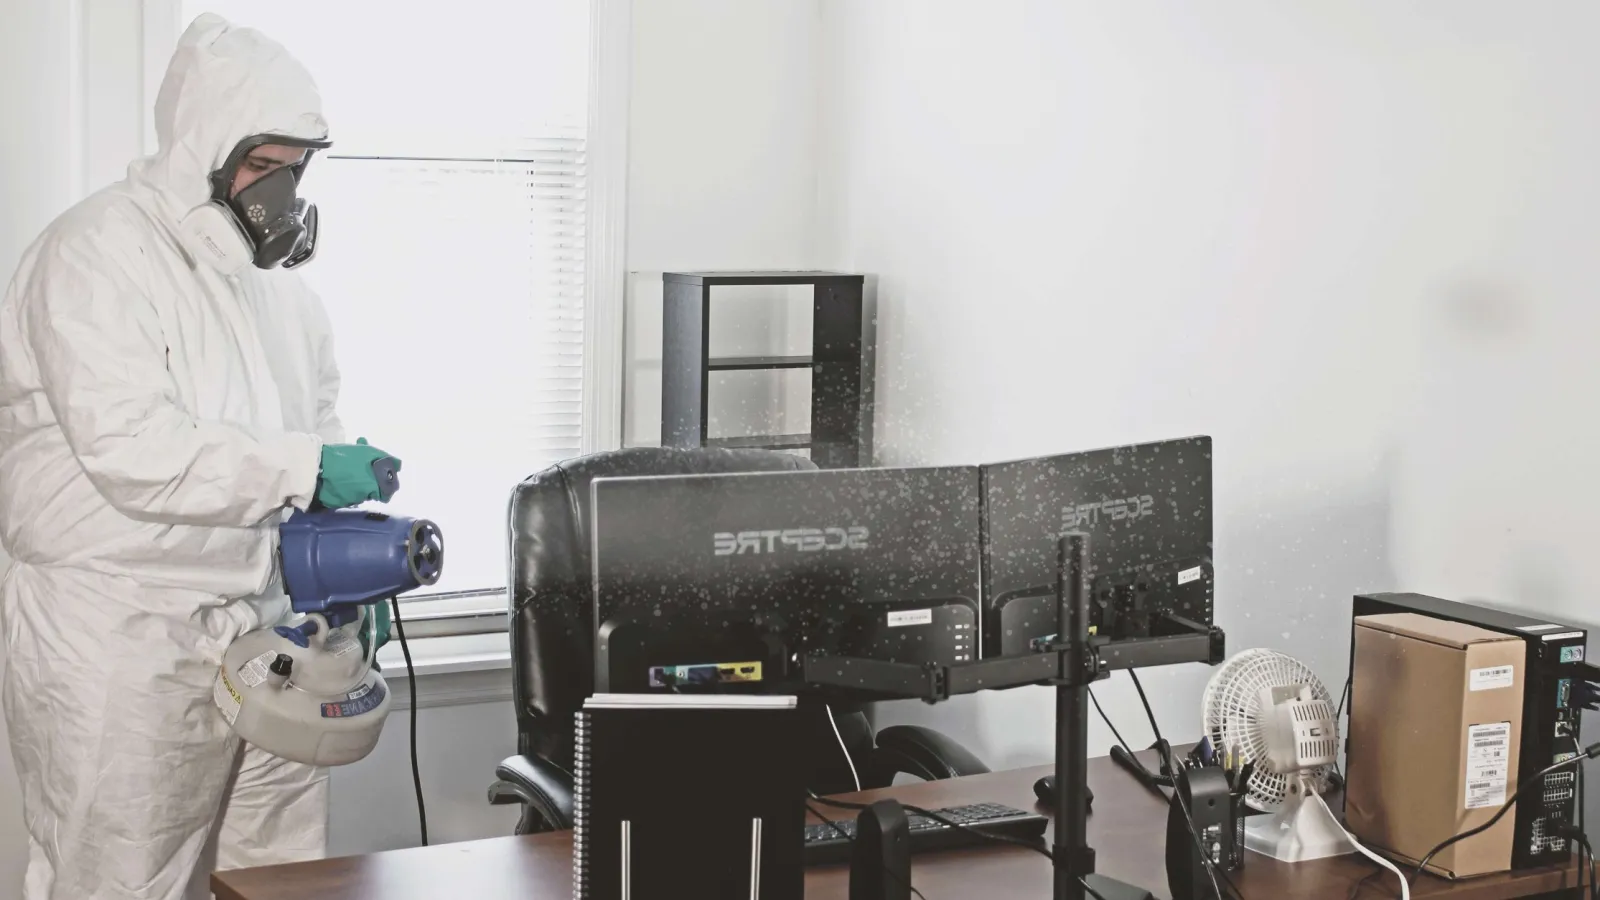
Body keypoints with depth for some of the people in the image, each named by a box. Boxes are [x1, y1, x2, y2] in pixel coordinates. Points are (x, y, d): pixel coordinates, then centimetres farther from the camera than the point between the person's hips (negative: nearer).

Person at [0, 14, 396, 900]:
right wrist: (303, 467, -22)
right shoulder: (96, 253, -11)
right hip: (123, 648, -7)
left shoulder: (275, 276, 14)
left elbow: (315, 427, 21)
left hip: (263, 629, 7)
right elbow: (130, 447, -22)